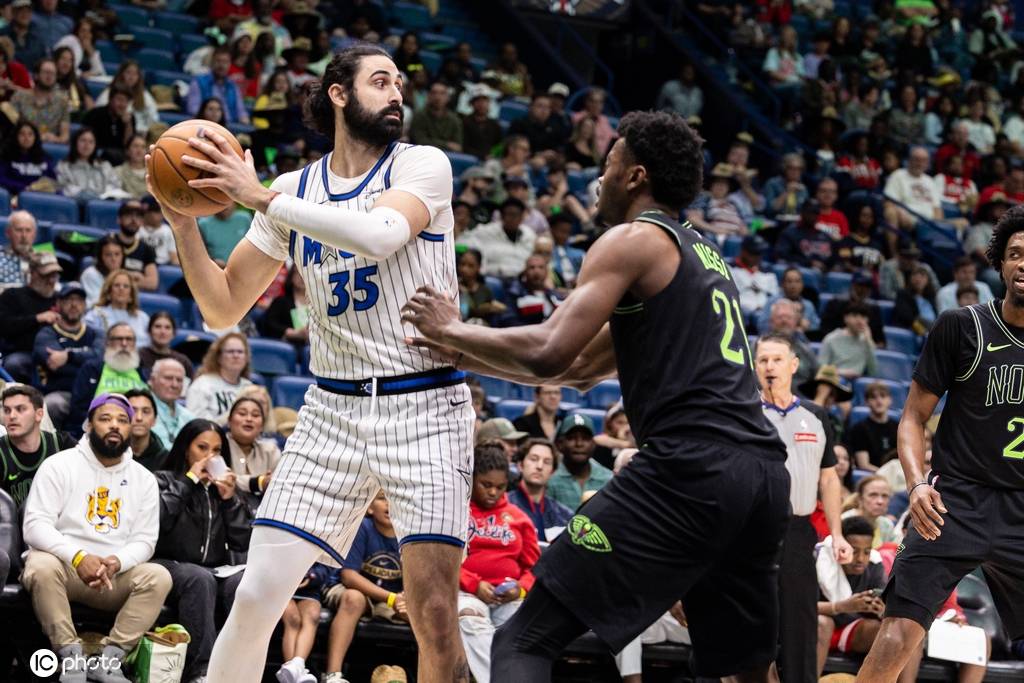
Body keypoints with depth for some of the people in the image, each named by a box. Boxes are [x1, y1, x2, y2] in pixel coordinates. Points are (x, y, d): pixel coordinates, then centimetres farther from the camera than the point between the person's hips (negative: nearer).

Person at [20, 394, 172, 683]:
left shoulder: (144, 479, 7)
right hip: (63, 565, -3)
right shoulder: (59, 465, -3)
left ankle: (110, 658, -22)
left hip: (115, 574, 3)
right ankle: (72, 656, -26)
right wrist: (78, 557, -29)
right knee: (42, 567, -37)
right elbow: (35, 526, -13)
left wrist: (117, 562, -21)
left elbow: (144, 540, 3)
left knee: (158, 577, -24)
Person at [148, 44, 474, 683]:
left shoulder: (424, 165, -2)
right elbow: (225, 308, 11)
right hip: (334, 408, 3)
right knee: (257, 594, -6)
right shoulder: (292, 191, 9)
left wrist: (262, 198, -19)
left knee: (435, 614, -11)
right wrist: (185, 224, -4)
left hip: (425, 407, -3)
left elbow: (380, 233, -24)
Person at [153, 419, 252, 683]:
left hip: (216, 570, 3)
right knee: (200, 578, -38)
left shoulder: (225, 488, 21)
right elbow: (157, 519, -12)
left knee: (245, 581, -31)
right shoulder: (165, 481, 12)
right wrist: (189, 480, -5)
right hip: (171, 567, -3)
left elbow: (243, 543, 10)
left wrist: (230, 500, -2)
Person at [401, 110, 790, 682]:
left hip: (689, 465, -8)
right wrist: (460, 354, 29)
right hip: (765, 472, 9)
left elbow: (550, 353, -10)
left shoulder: (633, 240, 2)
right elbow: (584, 369, 32)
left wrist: (453, 329, 6)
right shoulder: (704, 254, 28)